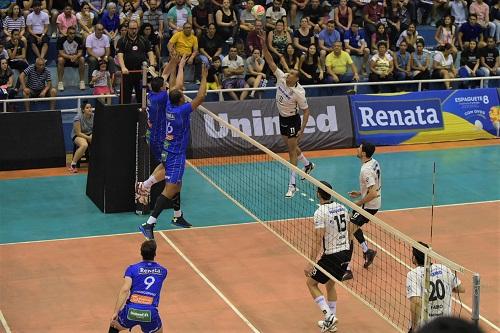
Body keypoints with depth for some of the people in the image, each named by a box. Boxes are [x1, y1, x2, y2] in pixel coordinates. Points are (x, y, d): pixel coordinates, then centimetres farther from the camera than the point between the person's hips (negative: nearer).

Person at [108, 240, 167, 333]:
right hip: (150, 314, 1)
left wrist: (115, 312, -8)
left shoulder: (132, 269, 6)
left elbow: (124, 290, -7)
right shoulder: (163, 271, 13)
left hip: (131, 311, 0)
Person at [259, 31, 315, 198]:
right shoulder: (281, 77, -12)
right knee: (291, 146, 23)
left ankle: (292, 184, -1)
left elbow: (306, 110, -16)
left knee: (292, 150, -4)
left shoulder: (299, 93, -26)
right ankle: (308, 164, 49)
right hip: (282, 117, 7)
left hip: (292, 120, -7)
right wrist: (264, 46, -27)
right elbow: (270, 61, -15)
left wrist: (302, 129, -19)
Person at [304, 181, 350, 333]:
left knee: (311, 282, 10)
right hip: (345, 252, 7)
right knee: (330, 285, 24)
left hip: (331, 256, -7)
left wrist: (311, 263, -19)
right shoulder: (342, 208, 5)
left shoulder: (320, 213, -17)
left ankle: (329, 316, -3)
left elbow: (318, 241, -21)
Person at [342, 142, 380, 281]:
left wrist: (358, 203, -20)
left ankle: (346, 270, -11)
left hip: (368, 206, -10)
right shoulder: (374, 162, 3)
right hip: (374, 205, 10)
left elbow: (373, 193, -32)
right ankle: (367, 251, 39)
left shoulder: (366, 170, -27)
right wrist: (360, 193, 14)